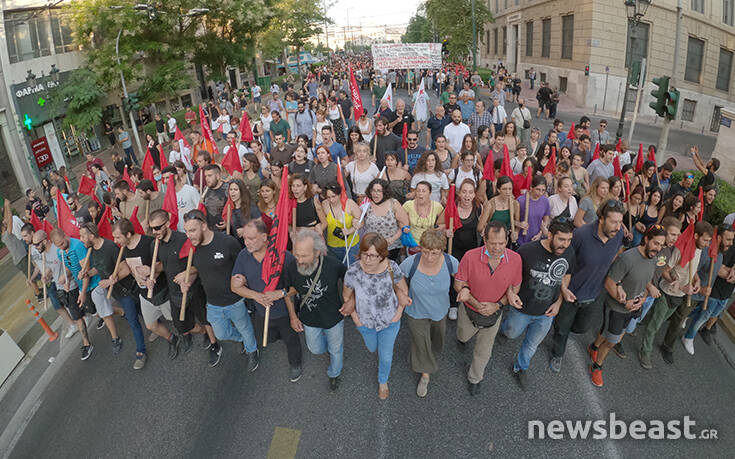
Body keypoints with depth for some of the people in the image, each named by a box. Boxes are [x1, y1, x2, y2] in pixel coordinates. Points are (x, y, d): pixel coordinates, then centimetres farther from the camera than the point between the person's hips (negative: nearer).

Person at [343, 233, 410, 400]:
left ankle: (383, 381, 52)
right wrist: (354, 316, -6)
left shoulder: (392, 268, -30)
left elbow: (403, 290, -7)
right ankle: (371, 341, 69)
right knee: (371, 348, 30)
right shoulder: (353, 272, -30)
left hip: (389, 323, 0)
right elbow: (346, 296, -8)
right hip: (365, 322, 1)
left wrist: (399, 312, -8)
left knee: (386, 356, 19)